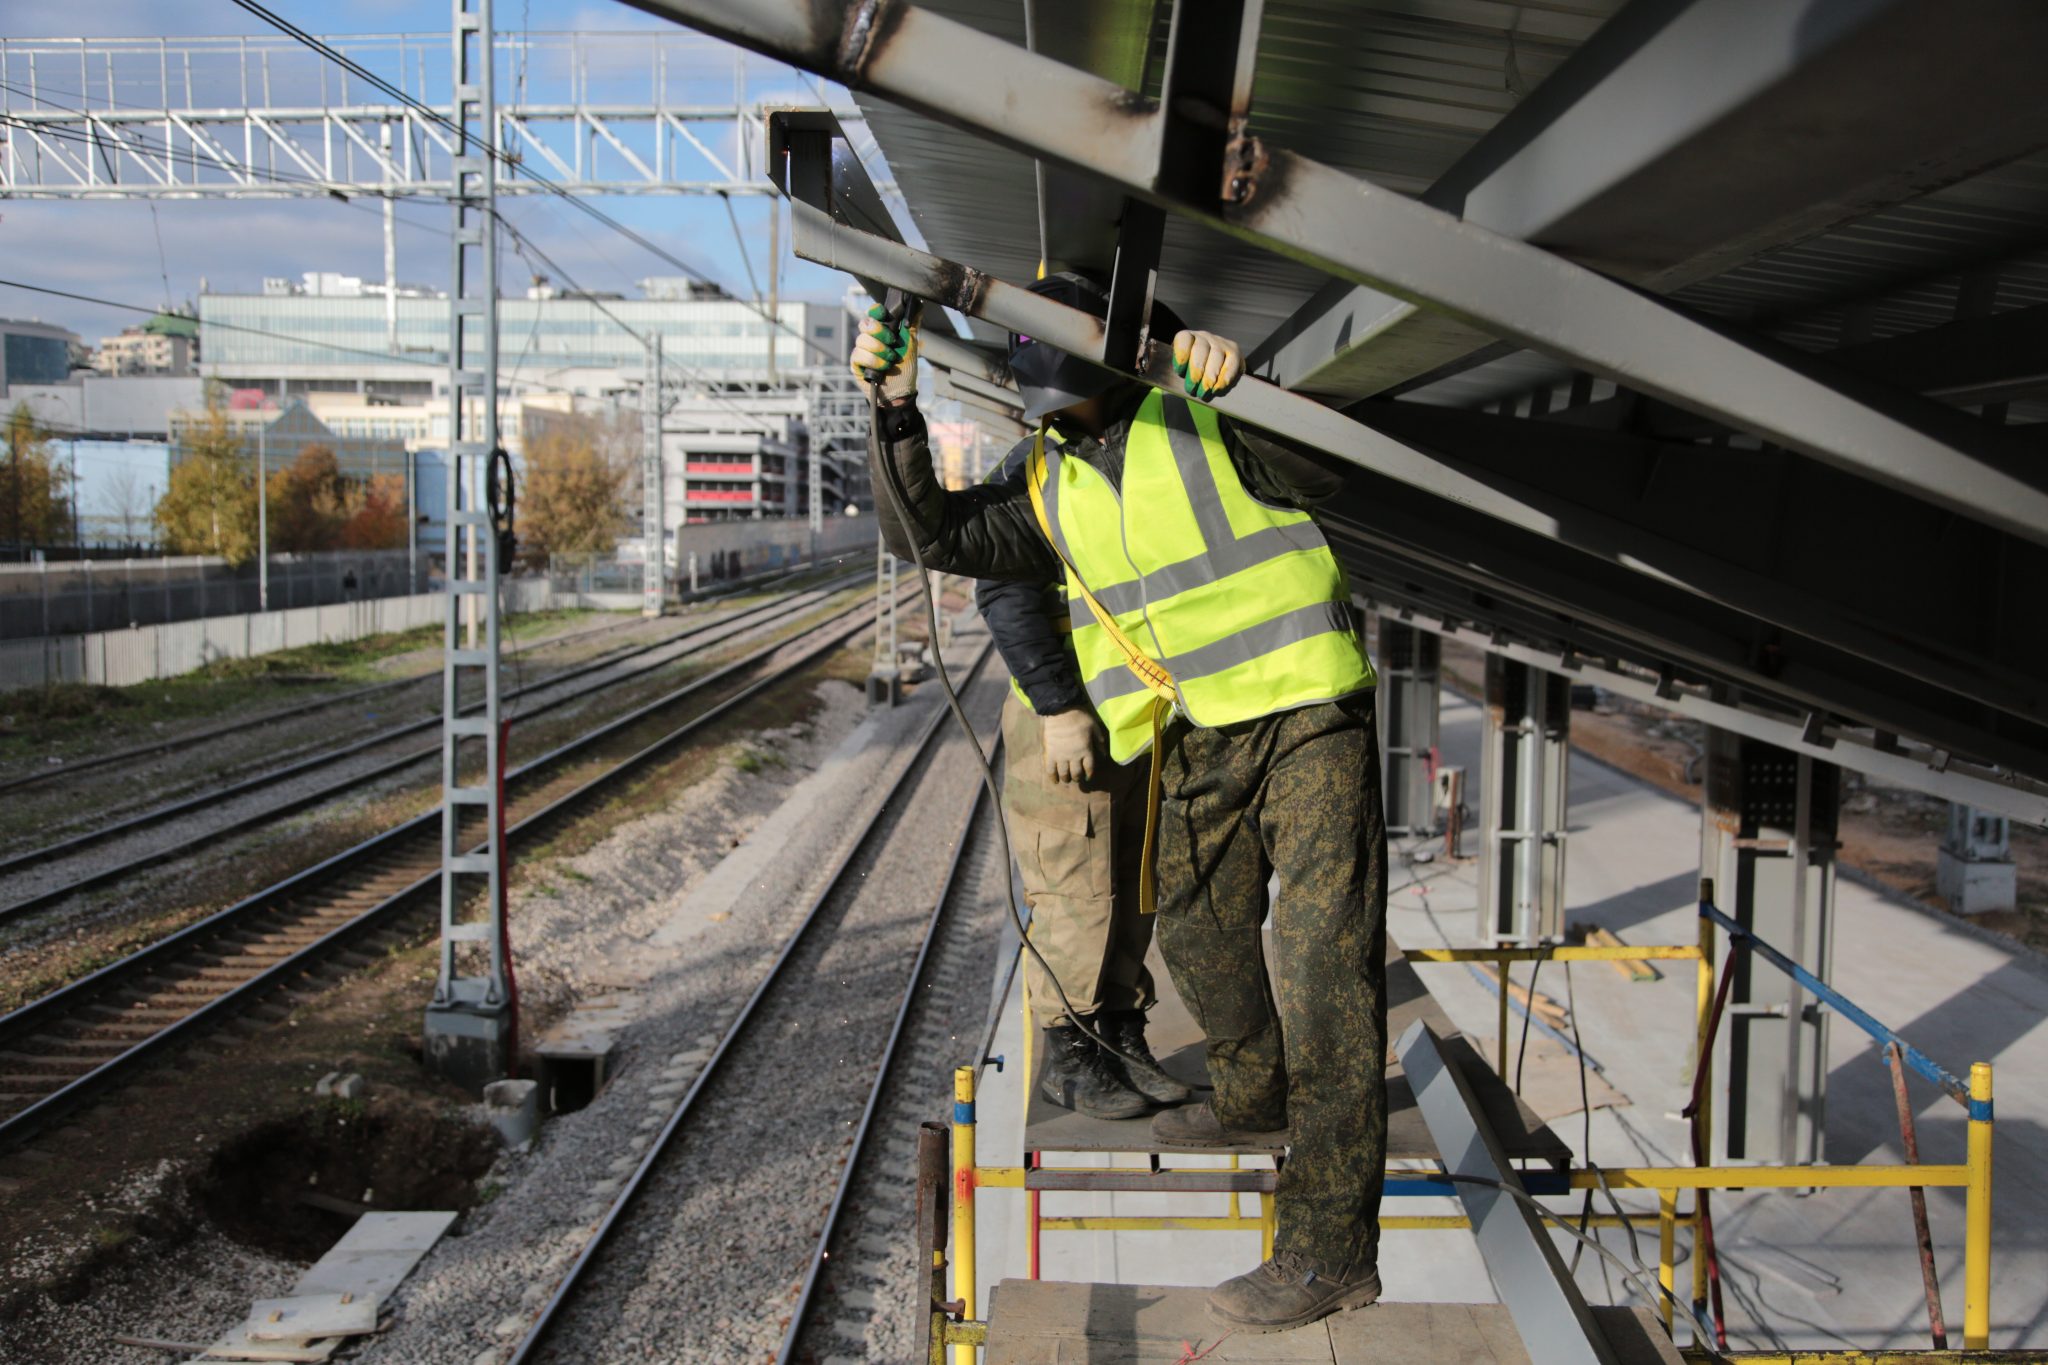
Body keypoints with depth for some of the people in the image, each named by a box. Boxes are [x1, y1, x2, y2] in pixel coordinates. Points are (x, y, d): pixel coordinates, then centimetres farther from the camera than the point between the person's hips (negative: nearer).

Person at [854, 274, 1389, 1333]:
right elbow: (931, 534, 4)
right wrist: (896, 408, -6)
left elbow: (1332, 466, -18)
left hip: (1305, 716, -7)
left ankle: (1329, 1248, -7)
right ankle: (1256, 1098, 49)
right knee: (1198, 934, 22)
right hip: (1197, 746, 7)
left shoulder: (1199, 419, -6)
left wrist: (1236, 390, -32)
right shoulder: (1047, 492, 12)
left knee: (1325, 968, -9)